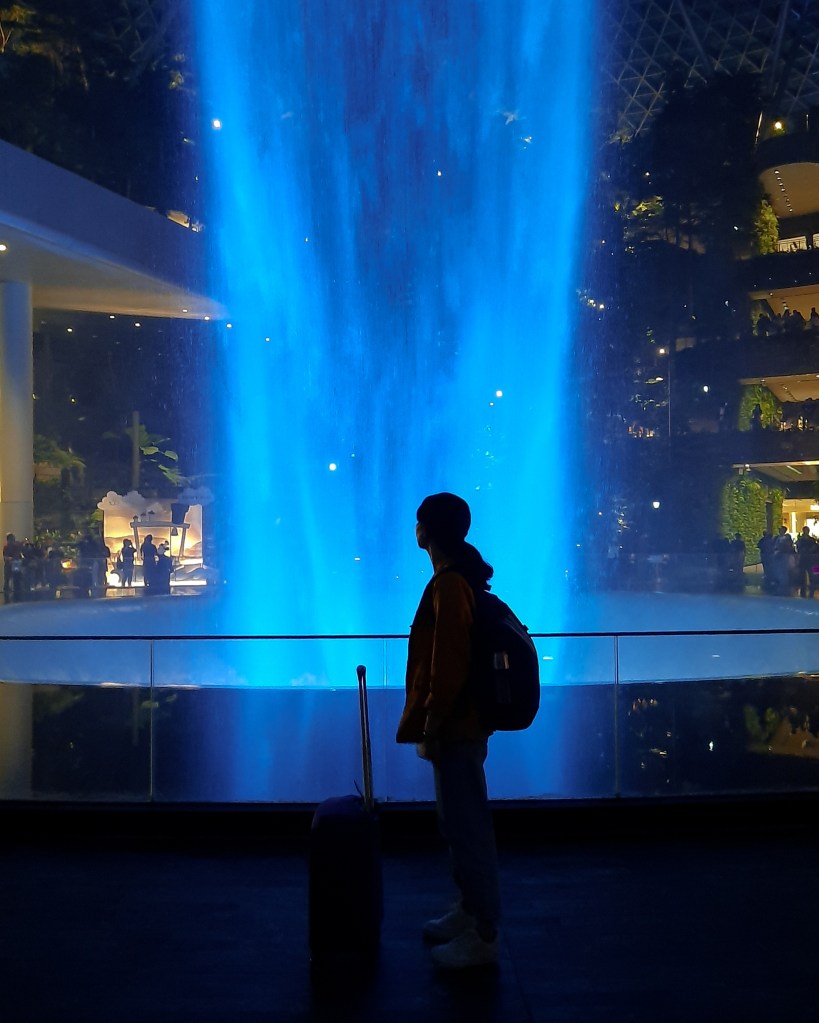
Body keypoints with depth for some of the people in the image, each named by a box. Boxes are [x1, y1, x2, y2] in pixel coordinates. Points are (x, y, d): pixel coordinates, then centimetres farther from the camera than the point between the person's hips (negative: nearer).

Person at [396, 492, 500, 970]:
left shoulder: (449, 584, -21)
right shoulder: (461, 576, 11)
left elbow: (449, 665, -24)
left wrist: (431, 726, -17)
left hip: (455, 725, -10)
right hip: (462, 720, 10)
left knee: (467, 826, 0)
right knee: (461, 822, 19)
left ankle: (484, 935, 11)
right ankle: (470, 910, 32)